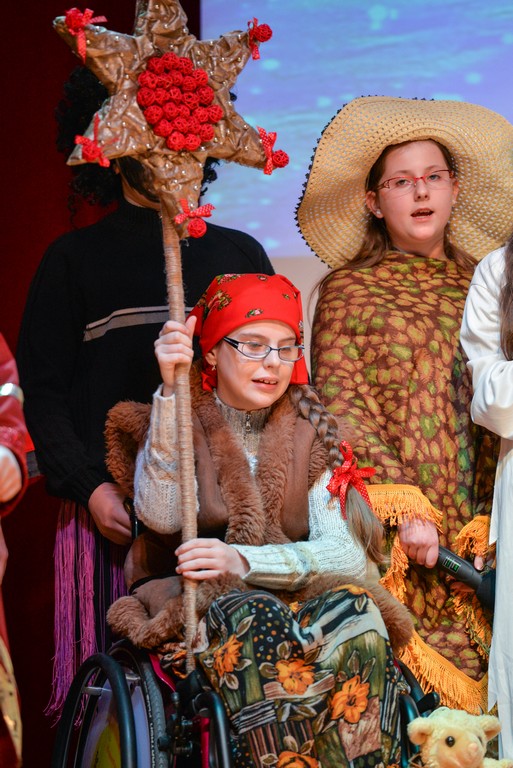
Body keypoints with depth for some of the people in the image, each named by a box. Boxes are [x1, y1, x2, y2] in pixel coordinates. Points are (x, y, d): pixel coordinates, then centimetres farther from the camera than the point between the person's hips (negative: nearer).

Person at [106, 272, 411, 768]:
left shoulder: (310, 434, 10)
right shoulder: (178, 422, 5)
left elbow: (348, 554, -3)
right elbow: (160, 517, -16)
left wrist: (244, 560, -20)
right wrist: (170, 390, -20)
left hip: (302, 602, 2)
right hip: (193, 608, -2)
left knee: (354, 614, -30)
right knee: (256, 625, -34)